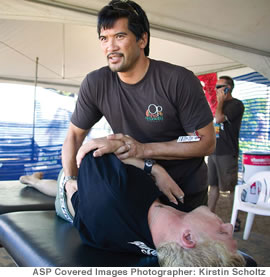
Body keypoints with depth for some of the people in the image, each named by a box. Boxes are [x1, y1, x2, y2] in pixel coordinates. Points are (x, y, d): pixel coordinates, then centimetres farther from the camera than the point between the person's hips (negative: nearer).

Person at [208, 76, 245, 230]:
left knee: (232, 188, 1)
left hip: (227, 154, -8)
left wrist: (220, 101, -8)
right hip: (214, 151, 8)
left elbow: (219, 119, -22)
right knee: (213, 185, 12)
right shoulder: (221, 104, 18)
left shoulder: (236, 104, -8)